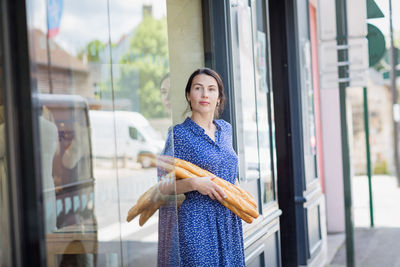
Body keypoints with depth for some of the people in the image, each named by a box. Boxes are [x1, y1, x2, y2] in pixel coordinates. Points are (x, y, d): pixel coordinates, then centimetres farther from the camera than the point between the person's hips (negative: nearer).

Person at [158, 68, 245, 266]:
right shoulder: (179, 134, -7)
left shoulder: (225, 129, 12)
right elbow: (162, 185, -9)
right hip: (195, 223, -6)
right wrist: (193, 183, -23)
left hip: (228, 222, 6)